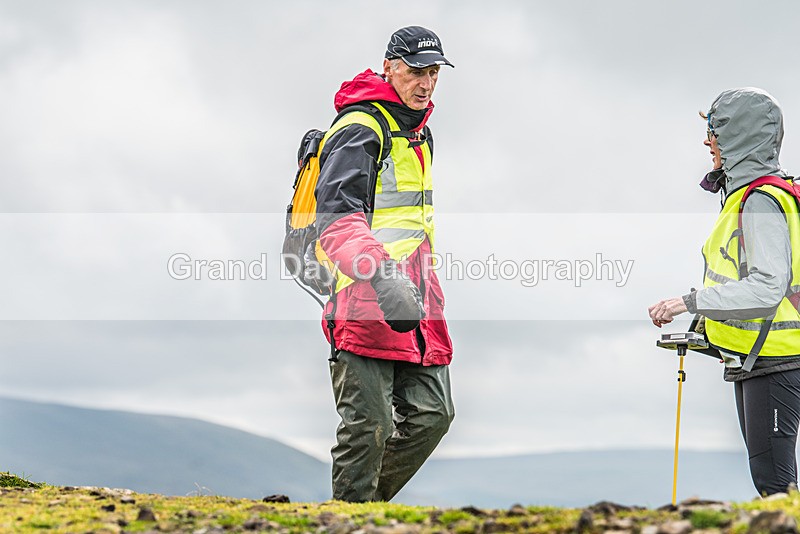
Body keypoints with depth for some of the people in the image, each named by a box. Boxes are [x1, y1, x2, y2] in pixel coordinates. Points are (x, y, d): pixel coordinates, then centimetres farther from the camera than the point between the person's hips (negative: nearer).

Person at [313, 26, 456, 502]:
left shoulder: (420, 133, 21)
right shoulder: (360, 129, -10)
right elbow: (337, 218, -24)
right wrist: (383, 279, -38)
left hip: (413, 301, 9)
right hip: (364, 301, -9)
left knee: (432, 414, 6)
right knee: (370, 425, -9)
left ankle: (369, 498, 21)